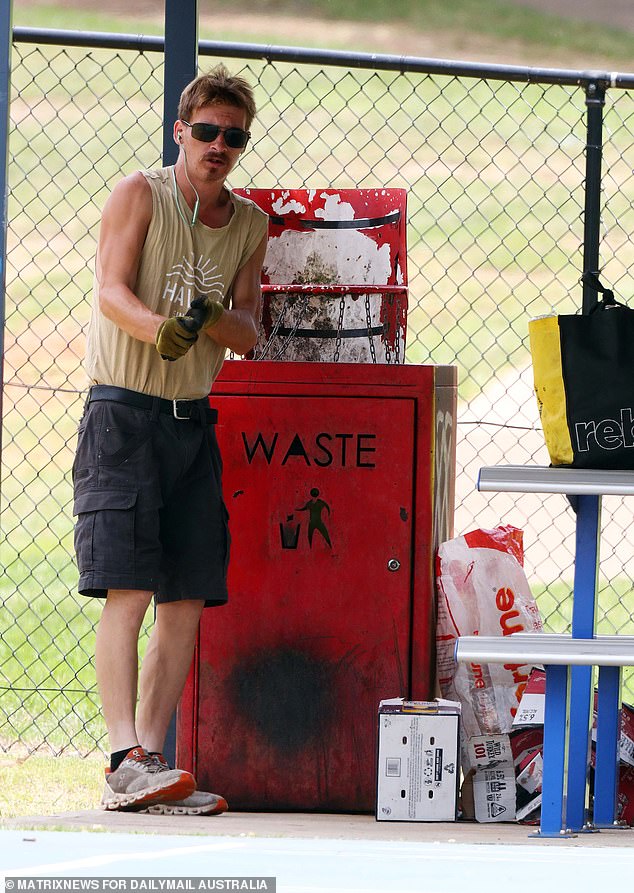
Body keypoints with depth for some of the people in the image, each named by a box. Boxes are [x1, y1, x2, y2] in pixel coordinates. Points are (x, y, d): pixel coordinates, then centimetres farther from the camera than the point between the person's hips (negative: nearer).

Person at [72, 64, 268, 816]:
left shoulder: (249, 223, 11)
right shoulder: (139, 195, -3)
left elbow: (247, 335, 7)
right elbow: (112, 291, -15)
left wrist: (208, 316, -16)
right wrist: (159, 329, -36)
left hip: (194, 418, 6)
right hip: (123, 410, -6)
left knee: (186, 603, 0)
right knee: (127, 592, -15)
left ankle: (149, 763, 3)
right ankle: (125, 761, -22)